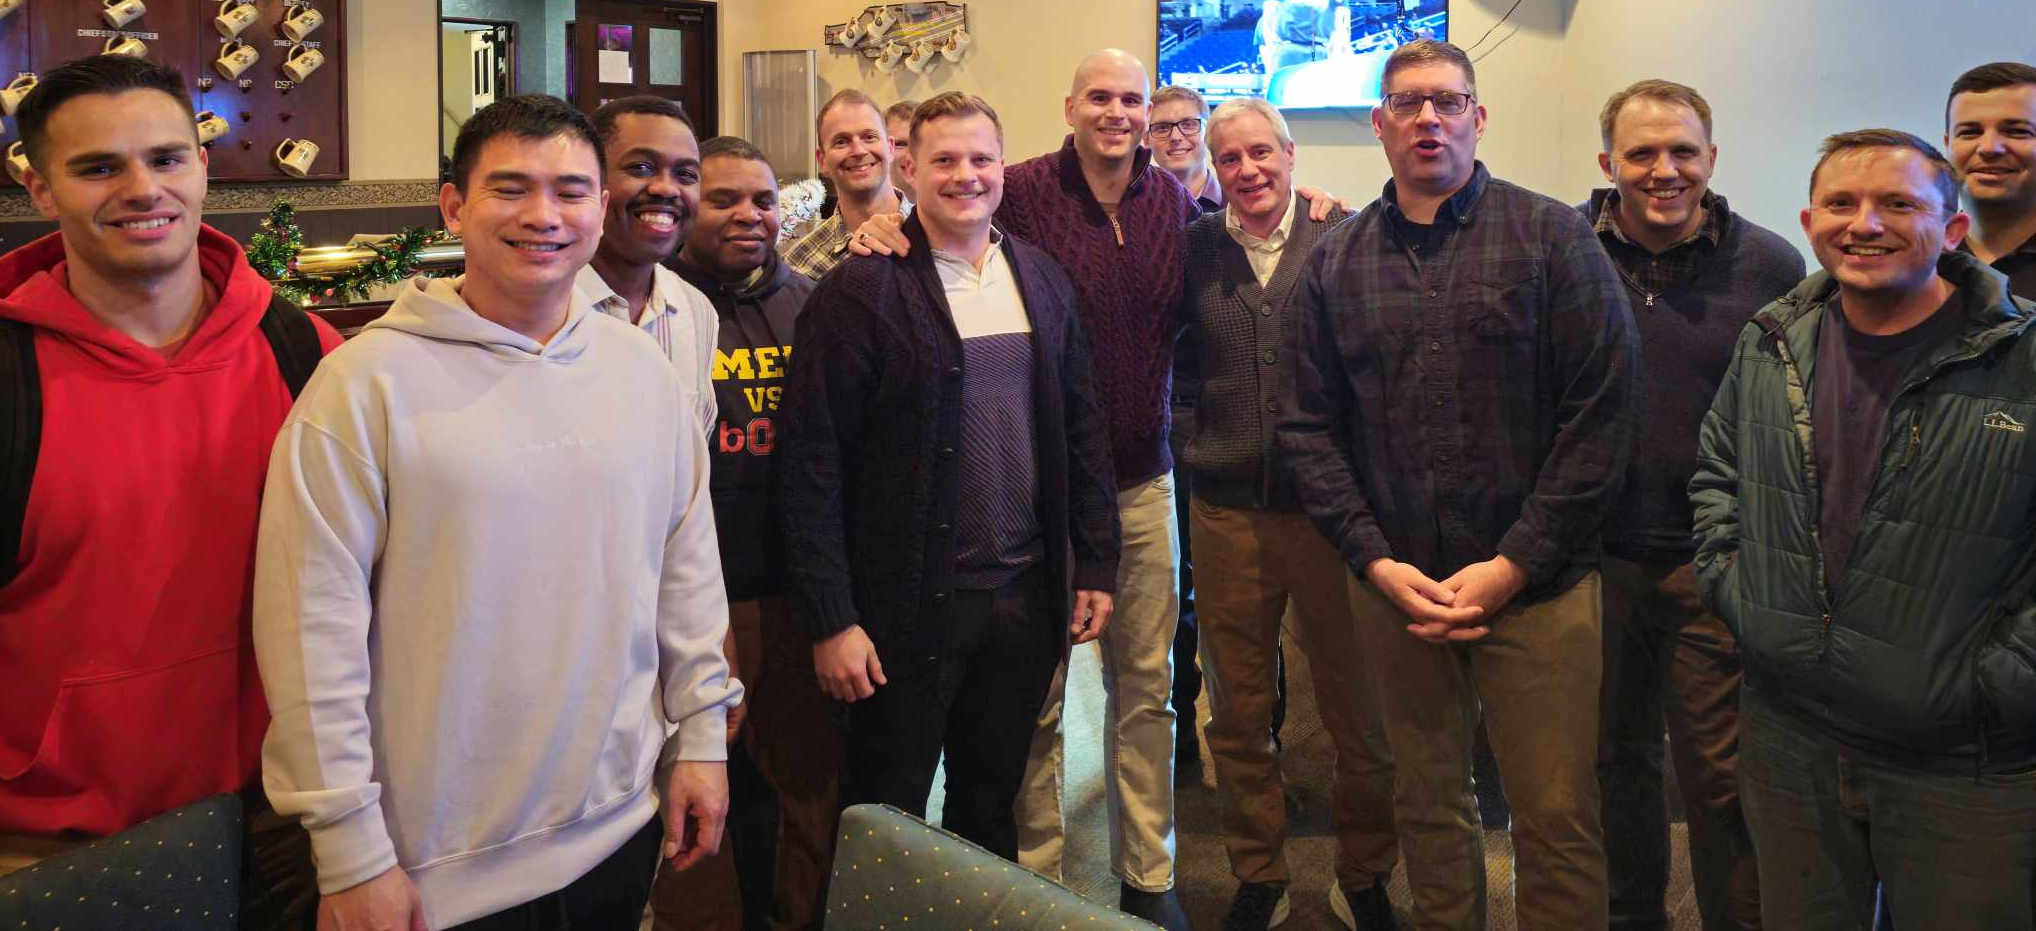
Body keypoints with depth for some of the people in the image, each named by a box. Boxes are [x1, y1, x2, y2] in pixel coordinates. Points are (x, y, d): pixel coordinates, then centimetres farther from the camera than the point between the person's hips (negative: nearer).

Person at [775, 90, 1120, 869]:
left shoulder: (1044, 282, 7)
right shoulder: (859, 292, -10)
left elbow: (1083, 430, 12)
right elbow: (810, 464, -13)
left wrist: (1096, 566, 7)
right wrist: (831, 621, -15)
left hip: (1025, 597, 5)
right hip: (909, 605, -4)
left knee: (993, 807, 19)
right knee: (888, 816, 9)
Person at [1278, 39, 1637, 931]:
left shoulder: (1554, 238, -1)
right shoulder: (1335, 263, 7)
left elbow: (1601, 413, -6)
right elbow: (1307, 427, 6)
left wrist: (1512, 566, -11)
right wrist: (1378, 562, -5)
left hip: (1537, 585, -2)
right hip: (1394, 585, 3)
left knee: (1557, 816, 1)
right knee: (1427, 802, 13)